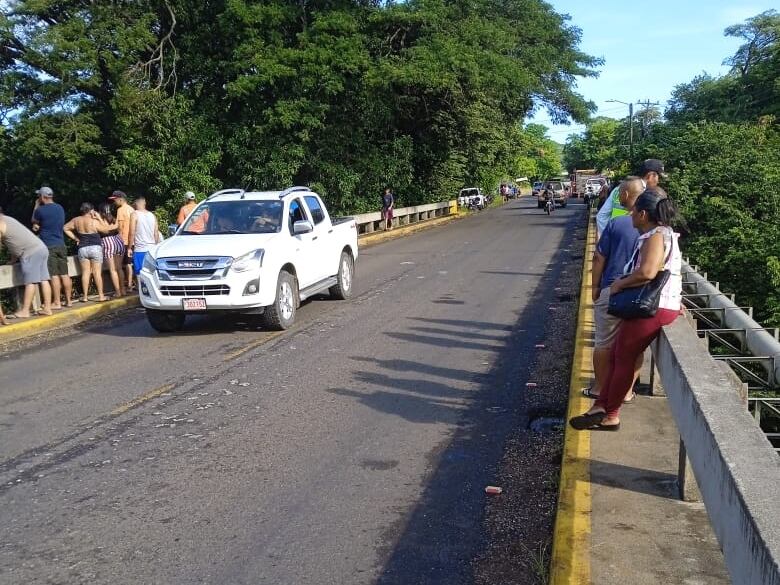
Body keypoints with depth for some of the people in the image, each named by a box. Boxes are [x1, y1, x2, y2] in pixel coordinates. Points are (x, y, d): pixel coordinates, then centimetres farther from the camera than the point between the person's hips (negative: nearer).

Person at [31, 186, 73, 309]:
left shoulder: (41, 210, -11)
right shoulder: (60, 208, 10)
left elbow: (34, 221, 9)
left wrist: (36, 206, 14)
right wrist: (39, 226, 10)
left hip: (48, 246, -6)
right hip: (61, 245, 6)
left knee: (54, 275, -6)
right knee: (64, 274, 7)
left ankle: (57, 302, -4)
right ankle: (69, 300, 11)